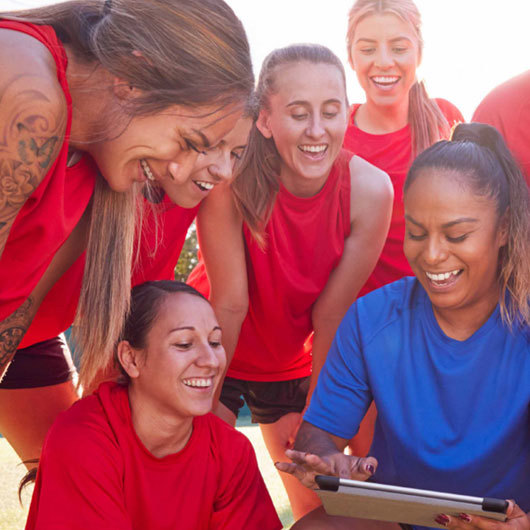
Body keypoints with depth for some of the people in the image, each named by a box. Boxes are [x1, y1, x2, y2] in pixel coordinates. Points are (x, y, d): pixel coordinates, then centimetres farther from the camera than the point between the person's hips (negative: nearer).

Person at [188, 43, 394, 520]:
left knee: (321, 506, 6)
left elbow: (332, 315, -16)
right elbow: (229, 303, -24)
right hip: (215, 353, -2)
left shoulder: (370, 189, -22)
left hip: (295, 364, 2)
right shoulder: (231, 178, -29)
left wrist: (315, 414, -9)